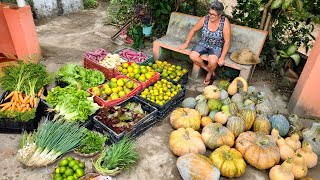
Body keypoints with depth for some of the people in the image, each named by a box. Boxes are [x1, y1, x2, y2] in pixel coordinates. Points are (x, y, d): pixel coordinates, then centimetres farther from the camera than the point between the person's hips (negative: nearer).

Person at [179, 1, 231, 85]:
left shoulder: (225, 22, -19)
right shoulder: (205, 18, -12)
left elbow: (227, 42, -15)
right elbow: (193, 30, 2)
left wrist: (222, 58, -17)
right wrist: (186, 44, 4)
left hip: (216, 47, -3)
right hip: (203, 44, 3)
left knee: (212, 61, -32)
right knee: (193, 56, -25)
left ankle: (209, 74, 4)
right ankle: (208, 69, -1)